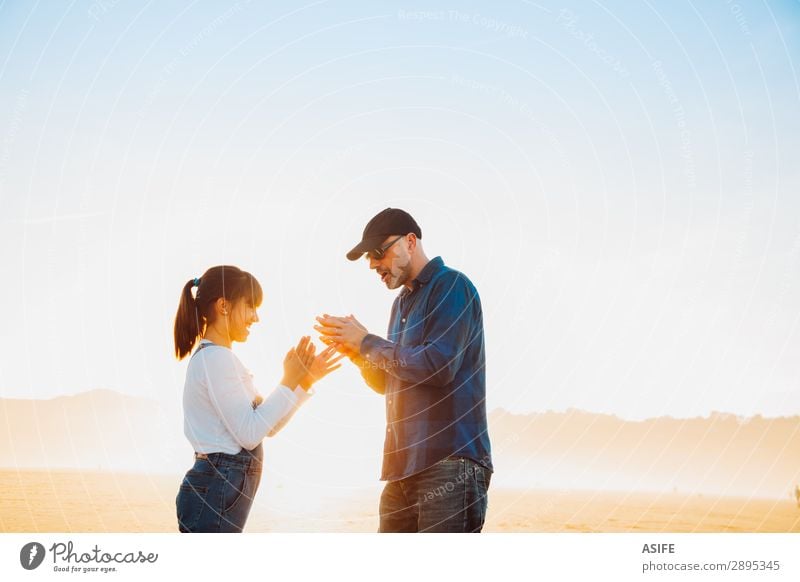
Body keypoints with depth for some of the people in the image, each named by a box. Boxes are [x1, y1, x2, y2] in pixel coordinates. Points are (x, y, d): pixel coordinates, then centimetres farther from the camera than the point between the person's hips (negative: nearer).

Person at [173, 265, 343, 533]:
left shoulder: (213, 357, 17)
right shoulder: (217, 358, -15)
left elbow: (268, 425, 15)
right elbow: (249, 433, -18)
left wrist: (305, 380, 6)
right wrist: (289, 381, -13)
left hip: (216, 491, 10)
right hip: (215, 494, -10)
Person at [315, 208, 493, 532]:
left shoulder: (451, 286, -6)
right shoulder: (402, 302, 21)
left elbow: (438, 366, -18)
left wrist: (367, 343, -8)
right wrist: (356, 352, 4)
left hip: (450, 460, -9)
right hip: (405, 463, 9)